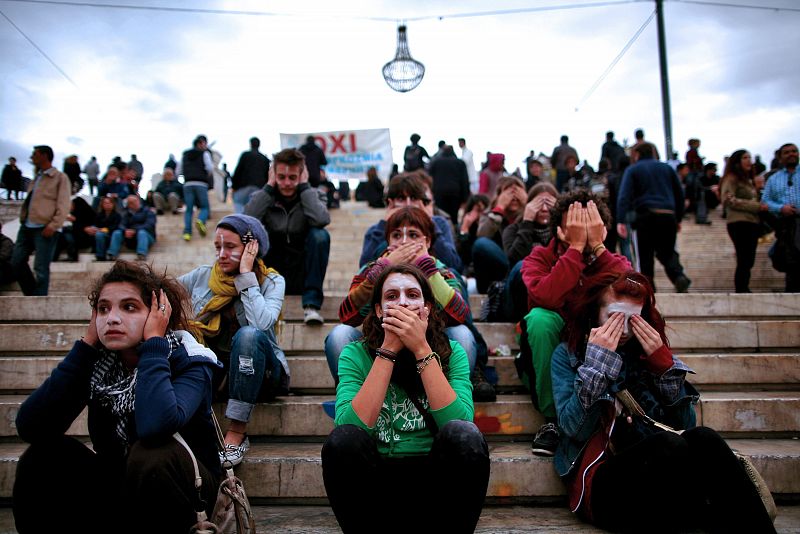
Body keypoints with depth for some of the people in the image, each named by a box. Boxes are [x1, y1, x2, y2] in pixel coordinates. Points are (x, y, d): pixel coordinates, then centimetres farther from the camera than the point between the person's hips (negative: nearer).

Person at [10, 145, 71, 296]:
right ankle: (32, 294, 25)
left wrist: (53, 225, -20)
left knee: (41, 269, -7)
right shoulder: (37, 177, 21)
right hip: (27, 227, 8)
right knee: (16, 262, 10)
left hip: (45, 229, -8)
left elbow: (64, 205, -11)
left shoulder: (60, 177, -2)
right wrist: (23, 219, 14)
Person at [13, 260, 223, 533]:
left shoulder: (189, 362, -20)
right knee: (42, 455, -18)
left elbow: (156, 426, -42)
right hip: (120, 489, 4)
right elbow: (29, 427, -20)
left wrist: (154, 341, -30)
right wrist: (87, 343, -17)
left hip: (184, 487, -4)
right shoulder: (96, 361, -6)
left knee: (152, 453, -35)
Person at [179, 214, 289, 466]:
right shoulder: (202, 276, 4)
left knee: (248, 334, -35)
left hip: (261, 373, -2)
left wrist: (246, 275, -20)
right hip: (215, 372, 3)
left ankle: (237, 433, -29)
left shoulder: (271, 281, -6)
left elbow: (261, 323, -25)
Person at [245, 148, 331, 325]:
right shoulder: (264, 197, 3)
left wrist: (304, 186, -13)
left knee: (320, 236, -26)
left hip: (303, 276, 0)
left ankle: (311, 305, -26)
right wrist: (269, 187, -12)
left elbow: (322, 220, -24)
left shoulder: (313, 195, 0)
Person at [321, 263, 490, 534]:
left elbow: (460, 422, -18)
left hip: (435, 480, 1)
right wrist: (389, 350, -21)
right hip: (377, 482, 0)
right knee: (342, 440, -29)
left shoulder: (451, 353, -2)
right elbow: (351, 427, -20)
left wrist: (421, 349, -22)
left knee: (464, 436, -28)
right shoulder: (355, 354, -3)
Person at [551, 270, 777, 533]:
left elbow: (685, 426, 7)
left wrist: (664, 364, -3)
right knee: (670, 445, -32)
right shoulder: (567, 355, 7)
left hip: (654, 472, 4)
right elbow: (572, 428, -9)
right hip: (600, 483, -4)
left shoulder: (644, 353, 16)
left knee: (703, 439, -28)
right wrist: (597, 361, -13)